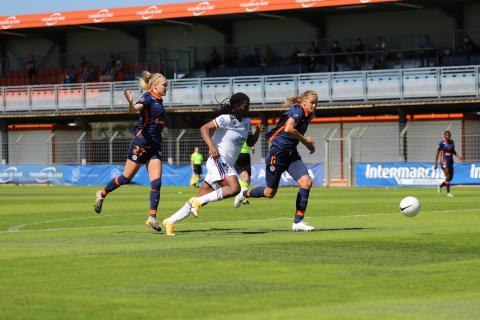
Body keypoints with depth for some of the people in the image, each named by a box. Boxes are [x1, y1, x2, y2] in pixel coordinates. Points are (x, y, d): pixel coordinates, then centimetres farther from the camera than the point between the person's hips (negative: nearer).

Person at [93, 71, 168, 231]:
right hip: (141, 144, -7)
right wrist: (130, 102, -51)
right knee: (127, 177, 3)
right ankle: (102, 194, 27)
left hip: (154, 147, 7)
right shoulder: (148, 97, -11)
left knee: (156, 182, -5)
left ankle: (152, 217, -4)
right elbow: (134, 109, -34)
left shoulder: (159, 101, 14)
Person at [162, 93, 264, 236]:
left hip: (226, 165, 9)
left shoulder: (246, 122, 14)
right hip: (218, 160, -9)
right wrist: (211, 146, -31)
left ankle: (170, 221, 11)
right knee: (234, 188, -29)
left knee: (200, 200, 6)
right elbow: (204, 128, -16)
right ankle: (197, 202, -21)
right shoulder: (226, 119, -11)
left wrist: (257, 132, 1)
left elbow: (250, 143, 21)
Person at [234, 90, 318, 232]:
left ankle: (298, 222, -8)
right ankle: (244, 194, 37)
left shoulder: (306, 117, 9)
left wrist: (308, 143, 4)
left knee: (306, 182, -14)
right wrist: (304, 139, -21)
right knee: (270, 192, 6)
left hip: (291, 154, 8)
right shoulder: (297, 111, -17)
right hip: (277, 153, -8)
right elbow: (288, 129, -34)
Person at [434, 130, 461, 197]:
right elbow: (437, 153, -7)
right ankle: (448, 192, -4)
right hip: (444, 161, -7)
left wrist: (458, 156, 2)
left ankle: (440, 186, 29)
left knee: (450, 177, 7)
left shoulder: (452, 142, 9)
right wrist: (435, 164, -9)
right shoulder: (442, 143, -9)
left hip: (450, 161, 7)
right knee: (448, 176, -11)